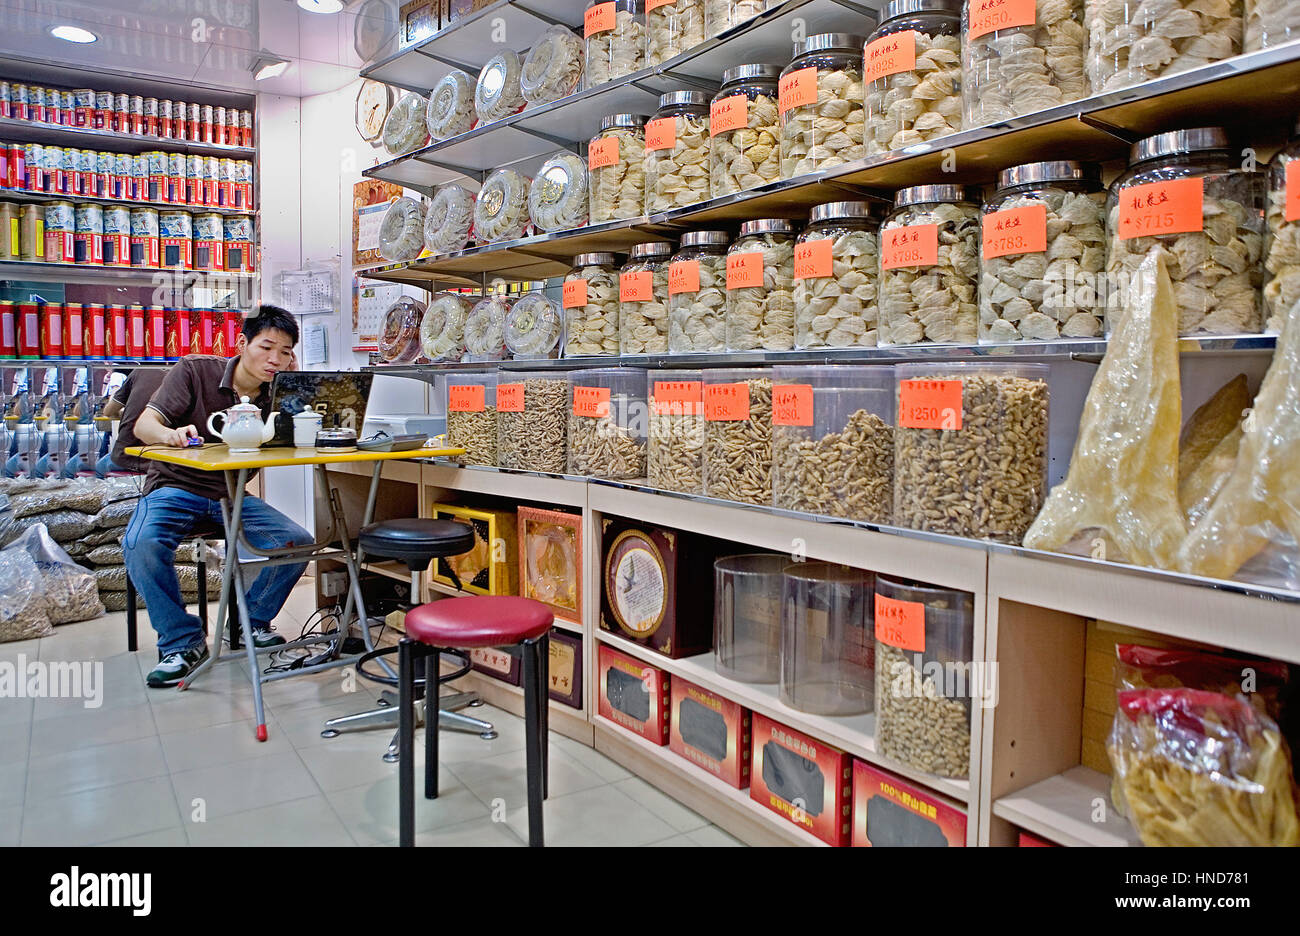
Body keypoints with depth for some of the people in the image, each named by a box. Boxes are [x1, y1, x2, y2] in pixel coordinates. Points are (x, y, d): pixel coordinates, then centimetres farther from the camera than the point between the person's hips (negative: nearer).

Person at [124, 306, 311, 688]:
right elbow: (144, 424, -13)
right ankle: (182, 642, -15)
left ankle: (250, 621, 3)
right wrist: (172, 434, -37)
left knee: (298, 542, -18)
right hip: (175, 487, -3)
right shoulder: (195, 371, -6)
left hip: (232, 495, 3)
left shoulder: (277, 392, 3)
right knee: (141, 546, -33)